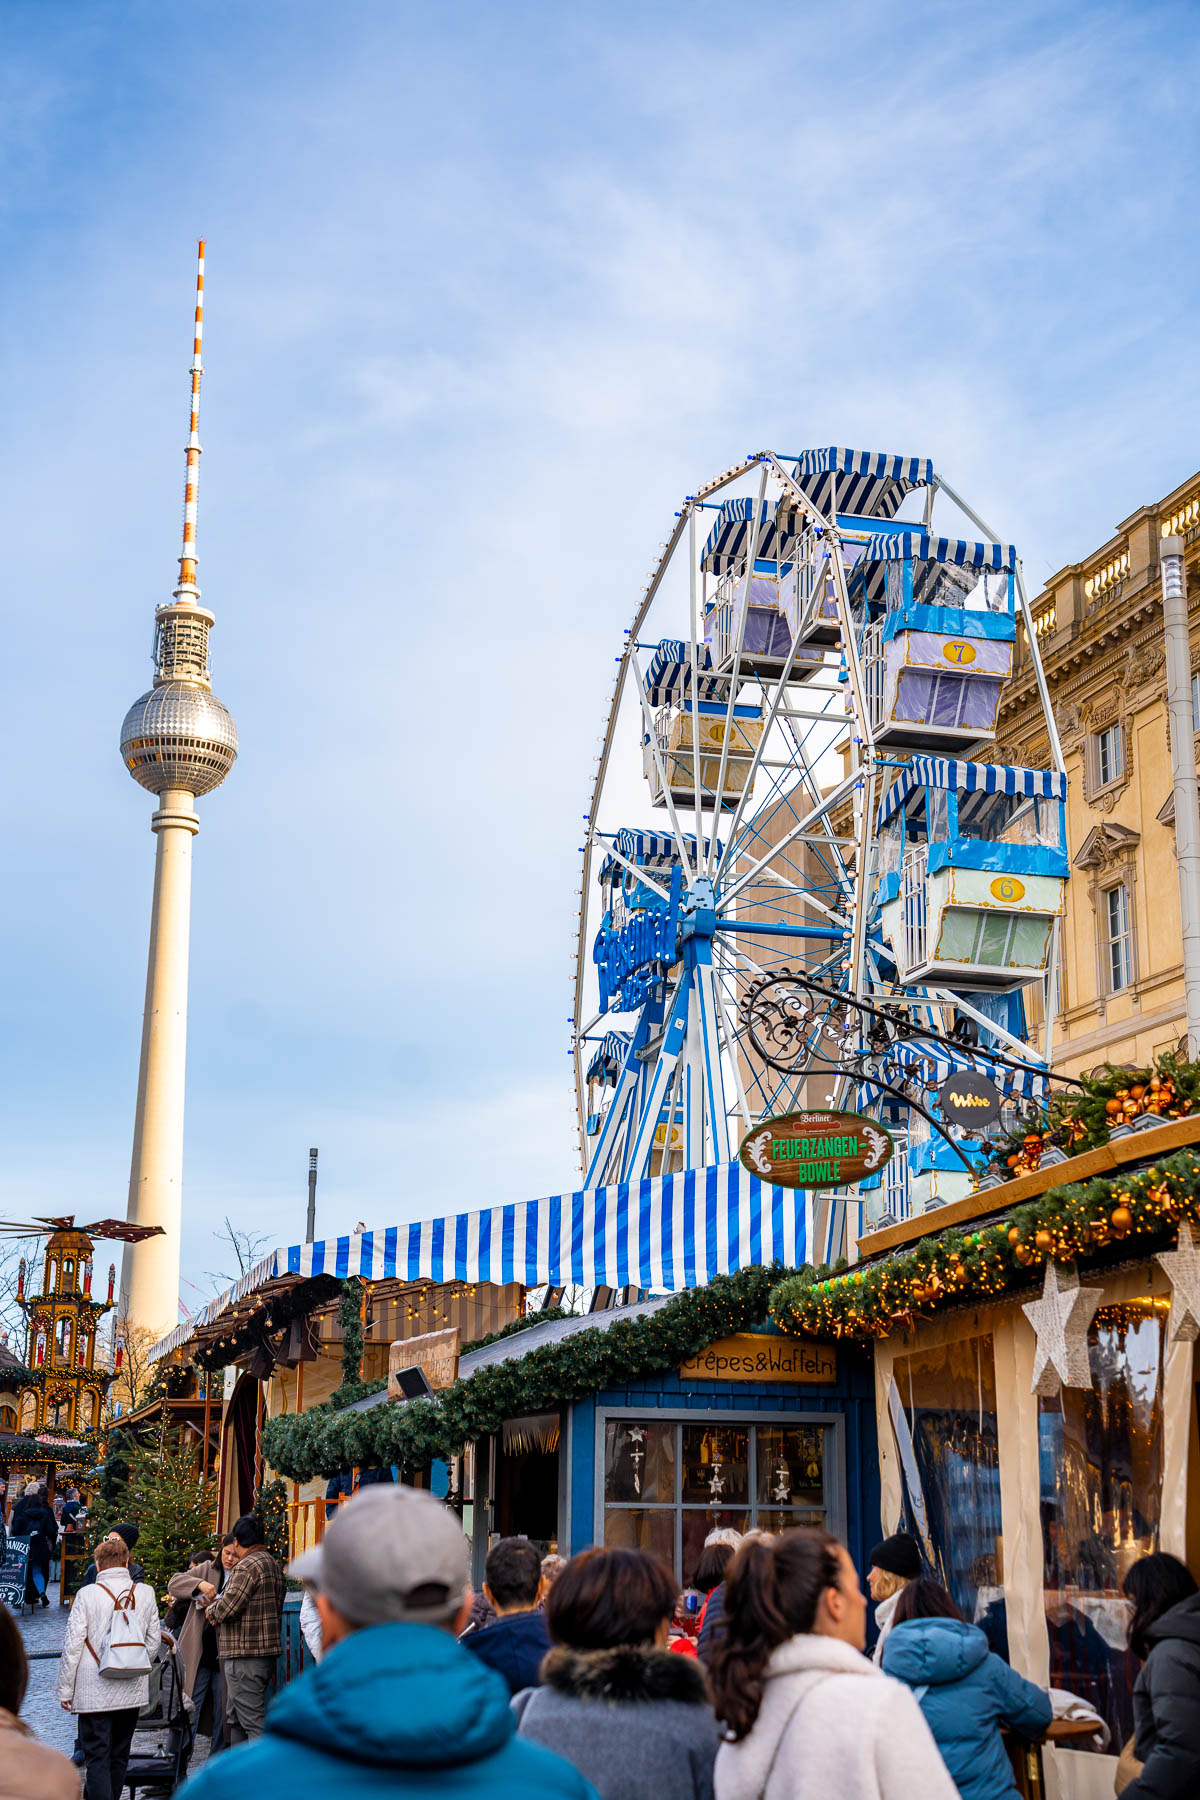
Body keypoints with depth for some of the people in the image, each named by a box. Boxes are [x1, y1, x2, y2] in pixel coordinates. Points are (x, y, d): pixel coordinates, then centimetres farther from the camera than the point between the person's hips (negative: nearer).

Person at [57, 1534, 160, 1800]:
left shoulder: (87, 1595, -10)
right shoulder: (145, 1593, 1)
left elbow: (73, 1646, -9)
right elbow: (153, 1641, 9)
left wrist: (65, 1690, 0)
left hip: (95, 1692, -4)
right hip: (132, 1691, 4)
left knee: (97, 1757, -1)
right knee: (119, 1756, 17)